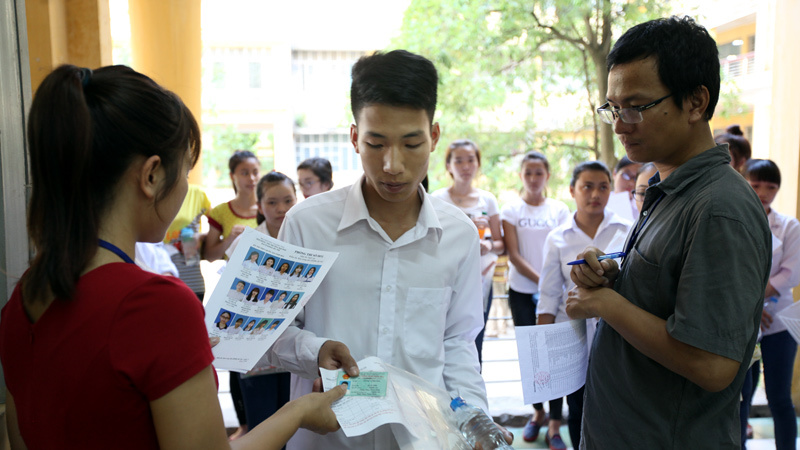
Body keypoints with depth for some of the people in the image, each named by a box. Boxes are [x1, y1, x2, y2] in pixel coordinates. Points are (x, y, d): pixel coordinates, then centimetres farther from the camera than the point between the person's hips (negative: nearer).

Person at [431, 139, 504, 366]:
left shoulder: (488, 200, 9)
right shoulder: (438, 199, 1)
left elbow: (501, 244, 12)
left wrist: (489, 245, -12)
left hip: (481, 281, 3)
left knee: (474, 347, 5)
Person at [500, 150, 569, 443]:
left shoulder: (559, 210, 6)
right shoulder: (511, 210, 3)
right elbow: (514, 254, -3)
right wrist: (541, 281, -13)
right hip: (522, 291, 0)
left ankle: (555, 421, 6)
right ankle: (538, 411, 24)